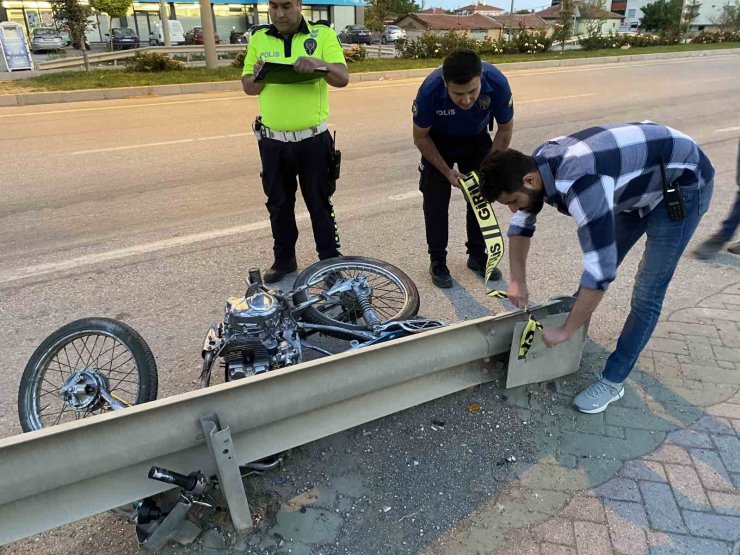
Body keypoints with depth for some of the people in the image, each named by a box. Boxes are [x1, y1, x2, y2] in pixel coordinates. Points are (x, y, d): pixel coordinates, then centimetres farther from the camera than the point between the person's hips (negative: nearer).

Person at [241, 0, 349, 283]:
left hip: (313, 140, -2)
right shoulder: (258, 37, 6)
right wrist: (258, 76, -16)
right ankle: (284, 260, 28)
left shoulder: (323, 34, -2)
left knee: (320, 204, 7)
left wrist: (319, 63, -31)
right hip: (273, 142, 3)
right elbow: (247, 87, 8)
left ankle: (330, 261, 22)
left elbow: (343, 78, -11)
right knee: (279, 205, 12)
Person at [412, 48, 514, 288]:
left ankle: (477, 255, 18)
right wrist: (446, 170, -20)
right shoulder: (430, 90, -37)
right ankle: (437, 260, 8)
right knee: (436, 199, -7)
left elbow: (505, 130, -14)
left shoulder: (497, 83, -34)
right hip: (439, 141, -1)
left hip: (477, 139, 2)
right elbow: (420, 137, -18)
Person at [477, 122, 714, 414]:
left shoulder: (579, 184, -41)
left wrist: (565, 331, -28)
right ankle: (576, 312, 39)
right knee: (601, 255, 16)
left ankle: (612, 381, 7)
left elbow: (601, 270, -39)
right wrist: (518, 281, -2)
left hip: (682, 184, -8)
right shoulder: (535, 164, -14)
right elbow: (521, 223, 3)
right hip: (640, 181, 8)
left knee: (646, 295, -6)